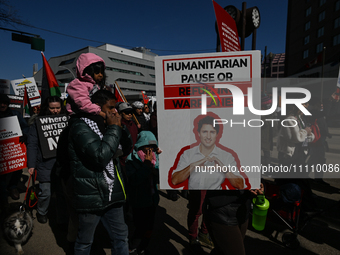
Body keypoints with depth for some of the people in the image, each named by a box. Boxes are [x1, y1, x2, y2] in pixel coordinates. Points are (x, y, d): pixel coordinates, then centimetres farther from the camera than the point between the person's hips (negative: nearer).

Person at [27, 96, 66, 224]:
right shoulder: (37, 123, 0)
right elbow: (32, 145, -2)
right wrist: (31, 165, -8)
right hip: (46, 165, -2)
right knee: (45, 192, 3)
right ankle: (41, 212, 33)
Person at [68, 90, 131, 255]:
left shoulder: (104, 124, 10)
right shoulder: (80, 126, -16)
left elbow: (127, 146, 12)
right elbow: (100, 156, -29)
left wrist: (120, 127, -3)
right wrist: (114, 128, -19)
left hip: (111, 194, 7)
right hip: (91, 196, -7)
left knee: (120, 237, 17)